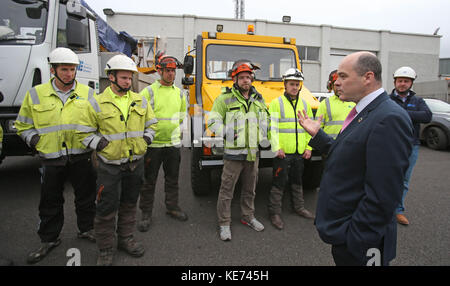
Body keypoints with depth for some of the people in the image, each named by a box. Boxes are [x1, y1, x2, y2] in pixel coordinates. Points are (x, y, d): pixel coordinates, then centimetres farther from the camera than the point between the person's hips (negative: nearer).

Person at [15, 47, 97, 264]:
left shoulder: (88, 94, 2)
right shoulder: (36, 94, 2)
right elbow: (23, 125, 11)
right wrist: (33, 139, -3)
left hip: (81, 158, 0)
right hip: (51, 160, 0)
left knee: (86, 197, 14)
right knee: (50, 202, 13)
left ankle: (86, 229, 35)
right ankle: (49, 239, 32)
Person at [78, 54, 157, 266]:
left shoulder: (141, 101, 6)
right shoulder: (97, 103, -5)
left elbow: (151, 123, 16)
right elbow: (84, 132, 0)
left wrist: (146, 138, 1)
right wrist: (99, 144, -13)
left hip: (135, 163, 4)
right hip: (110, 166, -4)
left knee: (129, 204, 17)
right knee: (107, 208, 4)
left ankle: (126, 239, 36)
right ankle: (105, 250, 23)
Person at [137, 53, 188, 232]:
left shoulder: (179, 93, 9)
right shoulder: (148, 92, -6)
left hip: (173, 144, 4)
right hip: (153, 144, -4)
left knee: (172, 179, 15)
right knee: (149, 181, 5)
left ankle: (172, 207, 33)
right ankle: (146, 214, 19)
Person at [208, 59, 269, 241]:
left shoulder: (258, 99, 12)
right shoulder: (225, 98, -5)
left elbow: (264, 120, 25)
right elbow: (213, 121, -6)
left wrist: (262, 136, 11)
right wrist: (226, 134, -19)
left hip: (253, 152, 5)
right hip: (233, 152, -5)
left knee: (250, 188, 17)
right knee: (227, 189, 1)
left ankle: (248, 217, 35)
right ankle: (224, 224, 15)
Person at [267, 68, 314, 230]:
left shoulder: (304, 104, 12)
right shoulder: (276, 103, -5)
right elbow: (272, 127, -11)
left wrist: (308, 147, 6)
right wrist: (276, 148, -17)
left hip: (299, 152, 5)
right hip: (282, 152, -5)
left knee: (297, 181, 19)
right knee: (279, 183, 1)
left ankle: (299, 207, 36)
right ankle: (275, 213, 13)